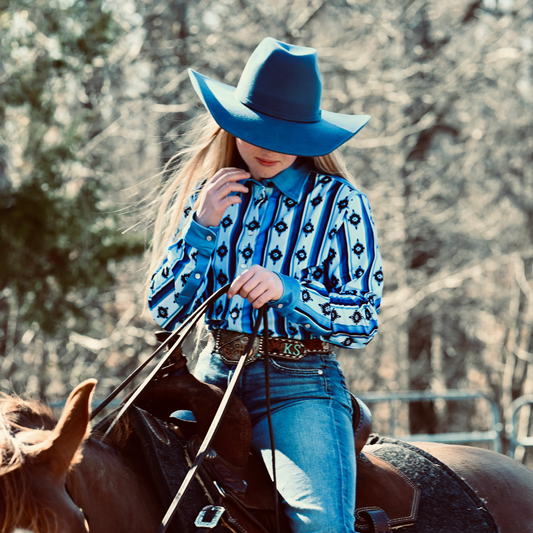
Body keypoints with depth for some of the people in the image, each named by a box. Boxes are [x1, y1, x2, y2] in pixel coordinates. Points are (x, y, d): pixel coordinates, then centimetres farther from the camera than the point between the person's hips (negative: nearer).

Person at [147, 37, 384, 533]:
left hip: (300, 385, -3)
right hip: (213, 376, 4)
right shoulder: (204, 194, 10)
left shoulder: (339, 202, 0)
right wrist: (200, 227, -6)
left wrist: (288, 291, -20)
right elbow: (164, 312, 7)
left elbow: (363, 322, -3)